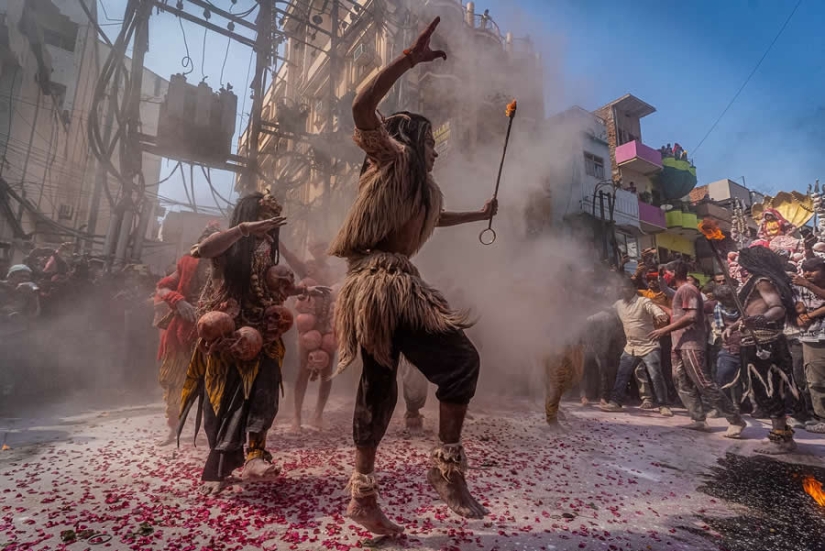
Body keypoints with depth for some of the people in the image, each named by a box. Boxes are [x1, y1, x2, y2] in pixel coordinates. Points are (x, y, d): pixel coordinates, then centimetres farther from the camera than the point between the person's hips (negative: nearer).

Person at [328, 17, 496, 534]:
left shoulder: (424, 186, 28)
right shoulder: (392, 159, 3)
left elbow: (435, 217, 49)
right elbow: (362, 108, -15)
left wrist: (480, 214, 56)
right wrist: (410, 59, -15)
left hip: (399, 284, 9)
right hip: (381, 283, -9)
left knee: (380, 384, 8)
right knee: (461, 359, -10)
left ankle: (363, 494, 17)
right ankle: (448, 464, 1)